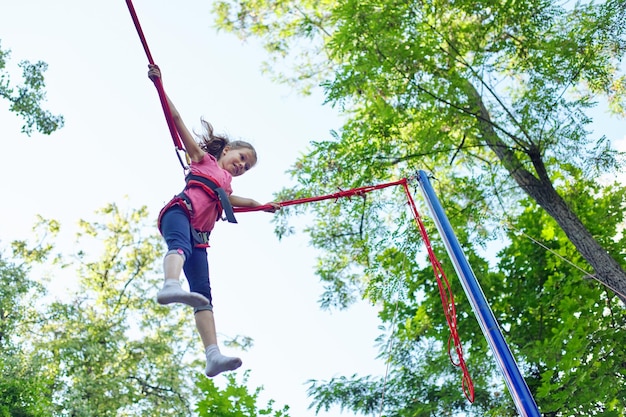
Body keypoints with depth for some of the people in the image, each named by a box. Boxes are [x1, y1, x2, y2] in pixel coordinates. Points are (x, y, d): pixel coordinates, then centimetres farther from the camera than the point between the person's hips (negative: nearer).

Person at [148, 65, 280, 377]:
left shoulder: (226, 184, 36)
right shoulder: (203, 158, 20)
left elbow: (230, 200, 59)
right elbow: (176, 119, 11)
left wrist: (261, 205, 63)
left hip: (199, 236, 5)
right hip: (179, 212, -5)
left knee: (203, 293, -10)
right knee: (180, 244, -39)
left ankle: (213, 355, -22)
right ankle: (171, 286, -68)